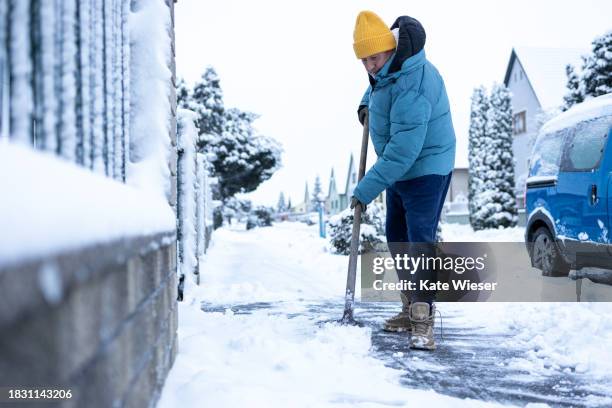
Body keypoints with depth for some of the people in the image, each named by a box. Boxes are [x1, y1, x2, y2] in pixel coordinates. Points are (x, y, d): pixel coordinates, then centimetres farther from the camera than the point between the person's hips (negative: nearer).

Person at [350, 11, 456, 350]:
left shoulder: (411, 87, -32)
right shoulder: (387, 68, -2)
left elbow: (403, 151, -35)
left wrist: (365, 190, -31)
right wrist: (367, 102, 11)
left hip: (426, 171, -10)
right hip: (399, 169, 10)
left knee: (420, 241, -16)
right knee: (396, 237, 16)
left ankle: (423, 321, -14)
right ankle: (411, 307, 26)